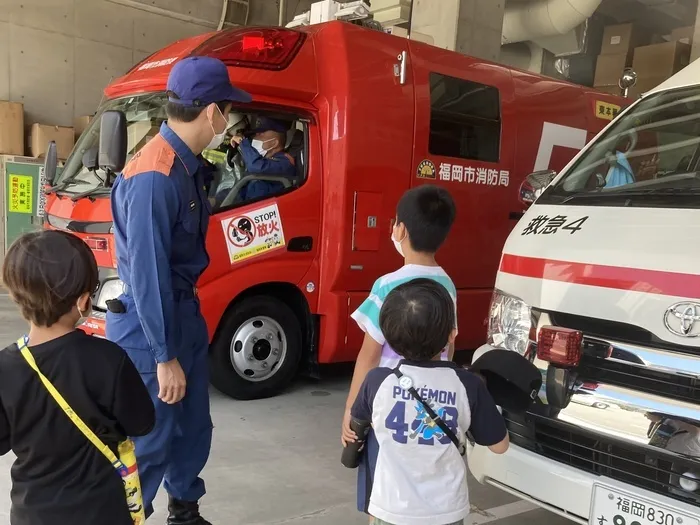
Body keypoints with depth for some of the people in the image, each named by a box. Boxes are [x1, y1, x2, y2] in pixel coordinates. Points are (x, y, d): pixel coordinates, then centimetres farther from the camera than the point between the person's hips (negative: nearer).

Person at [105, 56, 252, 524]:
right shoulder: (154, 176, -26)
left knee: (194, 427, 20)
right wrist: (165, 357, -21)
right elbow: (147, 273, -24)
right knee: (149, 440, 2)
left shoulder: (189, 164, 3)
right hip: (149, 325, -9)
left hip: (185, 311, 9)